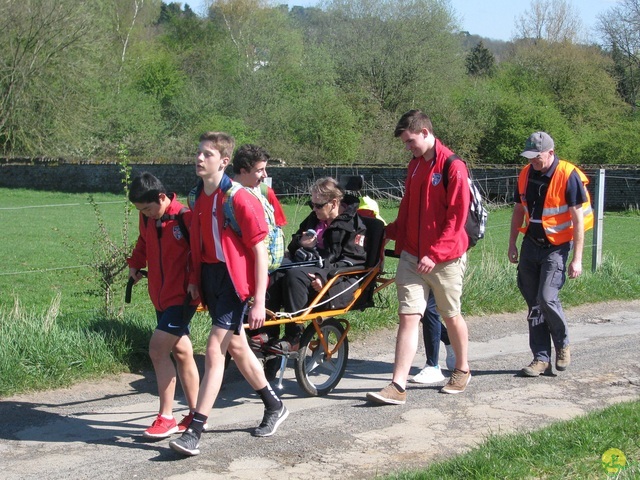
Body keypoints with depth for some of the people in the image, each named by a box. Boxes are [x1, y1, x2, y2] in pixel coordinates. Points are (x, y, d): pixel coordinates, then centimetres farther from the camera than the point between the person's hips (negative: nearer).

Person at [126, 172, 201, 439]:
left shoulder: (187, 218, -17)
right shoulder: (147, 220, 4)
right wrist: (135, 264, 8)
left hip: (183, 296, -7)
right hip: (161, 296, 7)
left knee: (158, 349, -13)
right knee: (181, 352, 13)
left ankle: (166, 417, -4)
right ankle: (195, 413, 23)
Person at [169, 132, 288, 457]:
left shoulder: (240, 200, -17)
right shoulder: (199, 198, 6)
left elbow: (260, 251, -16)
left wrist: (259, 300, -17)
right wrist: (194, 279, 8)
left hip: (234, 281, -9)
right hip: (210, 279, 9)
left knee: (214, 351, -11)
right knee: (236, 347, 18)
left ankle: (194, 433, -6)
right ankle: (274, 407, 36)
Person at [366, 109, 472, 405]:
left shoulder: (453, 167, -12)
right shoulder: (415, 165, 12)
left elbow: (456, 218, -15)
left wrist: (435, 253, -18)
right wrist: (389, 233, 12)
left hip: (445, 258, -6)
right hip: (412, 255, 6)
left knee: (451, 315, 10)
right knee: (408, 316, -2)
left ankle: (462, 370, 32)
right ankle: (398, 386, -5)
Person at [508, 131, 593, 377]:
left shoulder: (569, 176, -14)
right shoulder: (526, 174, 3)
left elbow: (578, 220, -13)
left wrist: (577, 259, -15)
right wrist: (512, 244, 14)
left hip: (556, 247, -5)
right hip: (531, 244, 6)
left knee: (547, 297, -16)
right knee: (533, 302, 4)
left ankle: (563, 345, 10)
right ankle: (542, 358, 12)